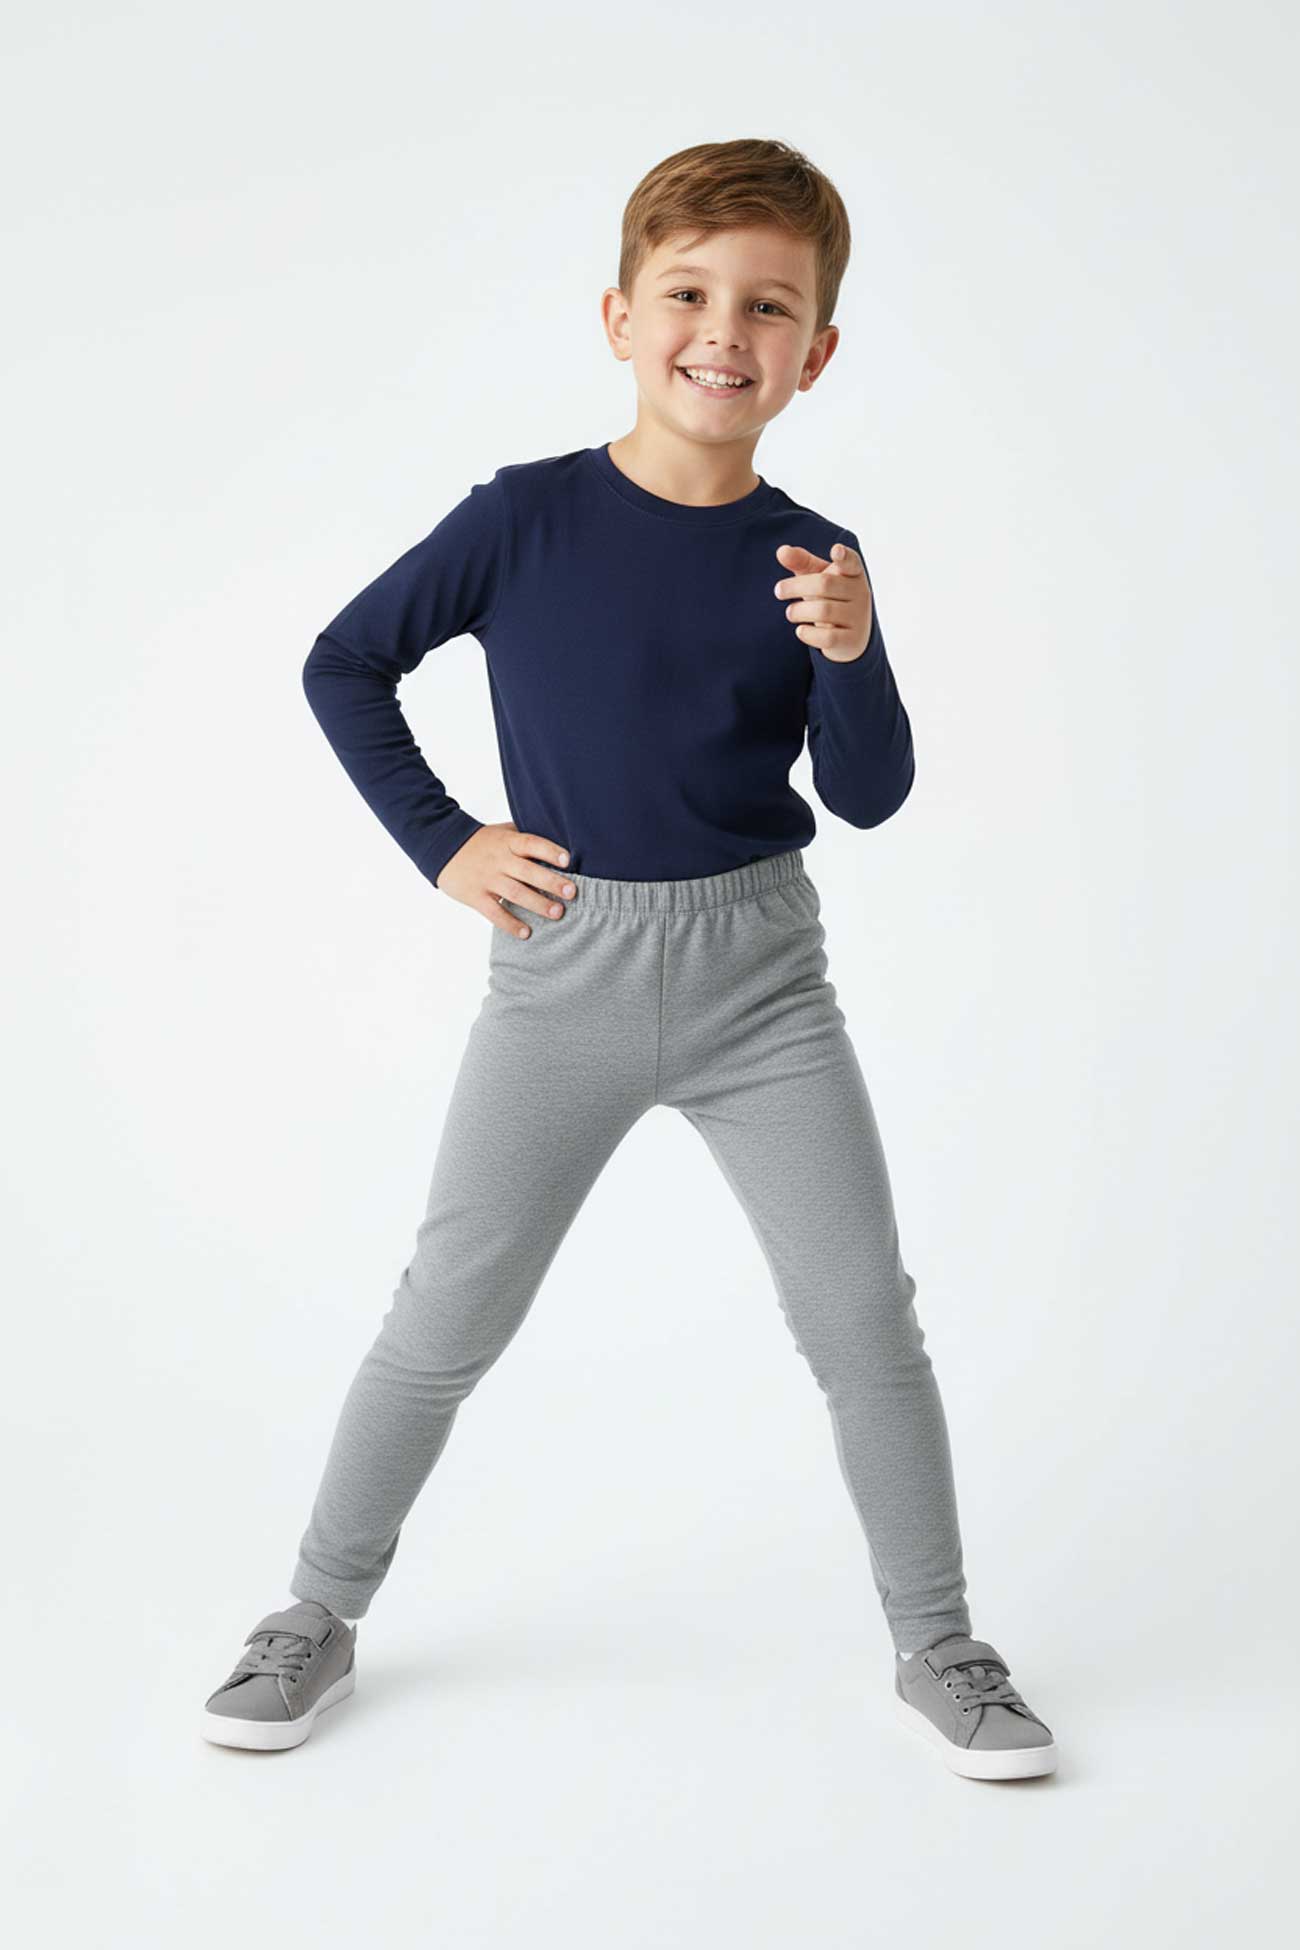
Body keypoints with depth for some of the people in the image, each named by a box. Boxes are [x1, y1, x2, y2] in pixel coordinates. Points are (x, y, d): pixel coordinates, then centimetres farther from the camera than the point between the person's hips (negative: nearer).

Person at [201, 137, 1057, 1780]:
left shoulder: (811, 559, -2)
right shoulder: (525, 518, -7)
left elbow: (869, 798, -2)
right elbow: (342, 667, 2)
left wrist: (849, 655, -19)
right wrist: (440, 842, -3)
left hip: (758, 973, 2)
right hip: (563, 968, -1)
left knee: (866, 1317, 3)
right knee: (446, 1320, 6)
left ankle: (936, 1651, 21)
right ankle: (320, 1614, 26)